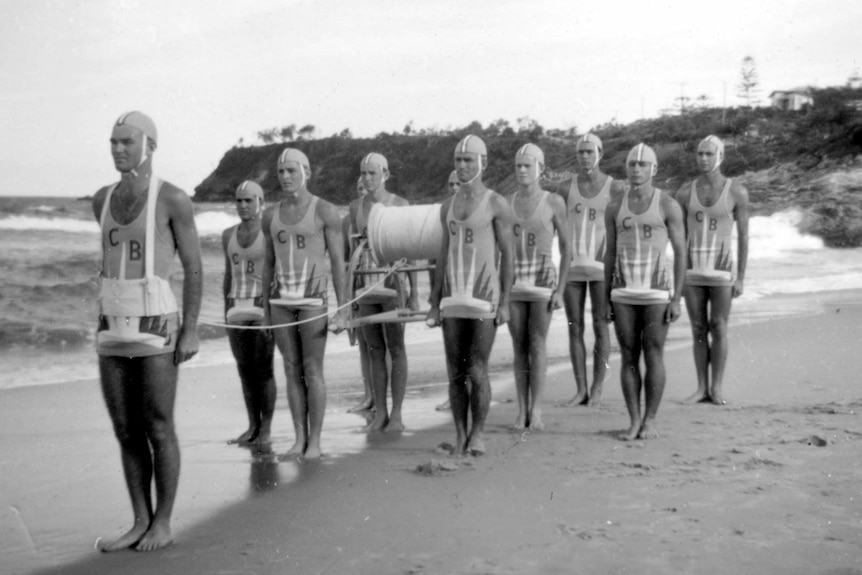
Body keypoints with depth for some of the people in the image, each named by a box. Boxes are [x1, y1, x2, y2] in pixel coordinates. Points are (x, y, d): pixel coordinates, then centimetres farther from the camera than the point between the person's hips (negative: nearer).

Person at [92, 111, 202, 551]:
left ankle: (162, 524, 13)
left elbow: (194, 268, -6)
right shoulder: (103, 199, 12)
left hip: (156, 330, -6)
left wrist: (191, 331, -12)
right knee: (126, 431, 8)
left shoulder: (173, 198, -8)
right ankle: (140, 523, 17)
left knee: (158, 430, 0)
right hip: (113, 333, 6)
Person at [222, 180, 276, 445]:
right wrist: (226, 314, 11)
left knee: (263, 369, -5)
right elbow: (229, 276, 15)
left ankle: (266, 430, 5)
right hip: (238, 309, 5)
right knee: (245, 370, 7)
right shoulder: (229, 235, 10)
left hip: (265, 308, -5)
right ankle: (253, 427, 15)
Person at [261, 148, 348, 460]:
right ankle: (299, 440, 15)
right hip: (282, 299, 5)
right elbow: (269, 263, 14)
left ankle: (315, 442, 9)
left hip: (314, 298, -5)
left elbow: (338, 262, -8)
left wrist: (342, 310, -12)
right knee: (292, 370, 7)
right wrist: (265, 308, 12)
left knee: (312, 371, -2)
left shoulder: (326, 211, -7)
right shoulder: (271, 215, 8)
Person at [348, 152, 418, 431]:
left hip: (392, 282, -4)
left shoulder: (400, 204, -4)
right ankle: (380, 413, 15)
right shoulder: (356, 206, 8)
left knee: (395, 348, 0)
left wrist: (414, 294, -8)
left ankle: (397, 414, 7)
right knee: (374, 349, 7)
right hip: (365, 284, 4)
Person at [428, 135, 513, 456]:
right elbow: (444, 256, 14)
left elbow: (507, 256, -5)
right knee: (455, 373, 6)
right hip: (453, 300, 5)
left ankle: (477, 435, 10)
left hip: (485, 299, -5)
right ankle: (460, 436, 16)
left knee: (477, 373, -5)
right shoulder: (448, 207, 12)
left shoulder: (497, 205, -4)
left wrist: (505, 302, -12)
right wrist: (434, 304, 9)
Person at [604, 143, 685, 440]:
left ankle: (649, 421, 12)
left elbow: (680, 254, -5)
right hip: (624, 293, 3)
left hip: (657, 293, -3)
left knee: (653, 357, -1)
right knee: (628, 358, 4)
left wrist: (677, 299, -11)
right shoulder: (615, 207, 6)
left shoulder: (669, 205, -5)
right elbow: (610, 254, 10)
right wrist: (606, 301, 6)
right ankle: (634, 422, 12)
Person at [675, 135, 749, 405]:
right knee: (698, 330, 5)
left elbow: (743, 237, -4)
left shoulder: (737, 192, -7)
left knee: (718, 329, -2)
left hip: (721, 271, -2)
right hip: (693, 271, 3)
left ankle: (716, 389, 10)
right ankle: (702, 389, 13)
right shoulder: (685, 192, 2)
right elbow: (679, 237, 6)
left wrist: (741, 278, -8)